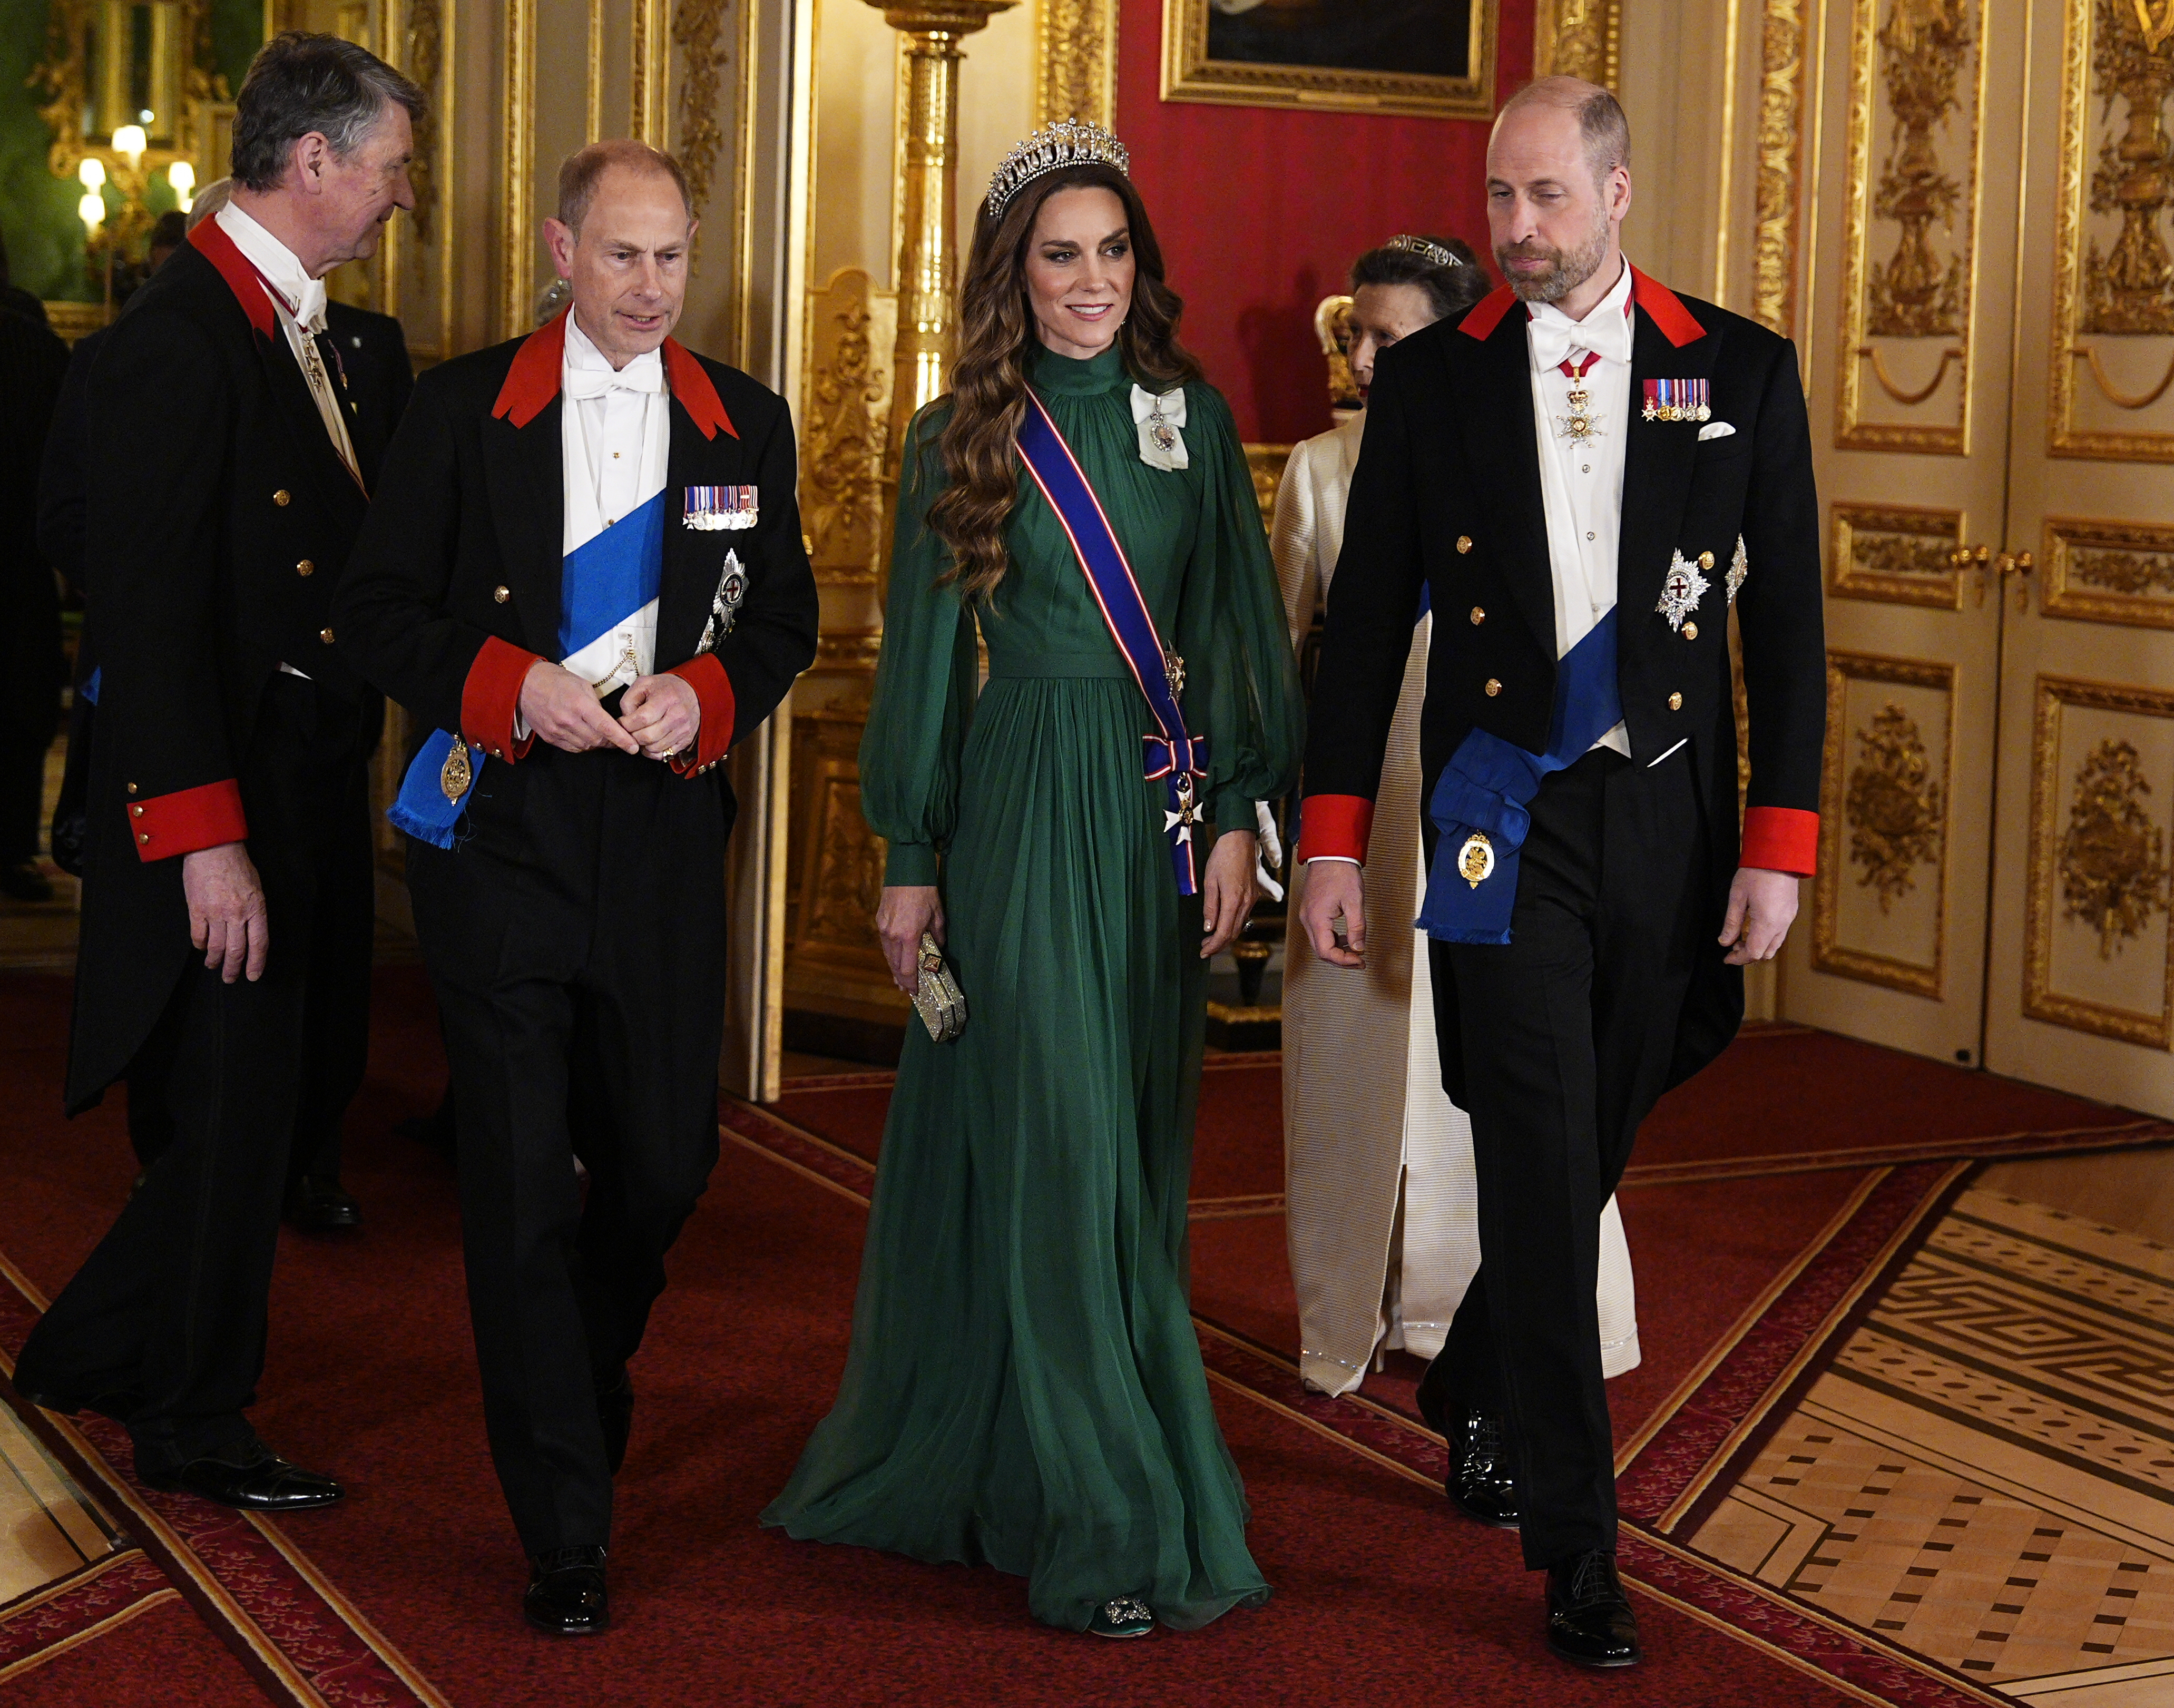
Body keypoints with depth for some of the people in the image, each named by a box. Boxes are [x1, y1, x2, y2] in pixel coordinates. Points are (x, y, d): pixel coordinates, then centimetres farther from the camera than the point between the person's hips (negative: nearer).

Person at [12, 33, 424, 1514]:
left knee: (252, 1105, 15)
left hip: (302, 792, 9)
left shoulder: (297, 326, 13)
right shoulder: (181, 334, -17)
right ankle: (196, 1429, 19)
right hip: (224, 800, -9)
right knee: (237, 1112, 2)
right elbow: (147, 605, -21)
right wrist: (203, 836, -23)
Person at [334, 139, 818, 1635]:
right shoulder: (464, 407, 2)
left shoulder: (746, 423, 9)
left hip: (665, 824, 3)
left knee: (667, 1156, 7)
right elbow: (379, 609, 2)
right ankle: (566, 1531, 6)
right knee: (522, 1179, -3)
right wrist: (511, 683, -14)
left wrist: (702, 696, -7)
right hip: (498, 823, -2)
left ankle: (579, 1386, 41)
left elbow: (783, 618, 13)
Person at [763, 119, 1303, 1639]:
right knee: (1052, 1151, -5)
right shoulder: (962, 440, 1)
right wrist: (909, 859, 1)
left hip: (1165, 810, 3)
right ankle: (1105, 1524, -1)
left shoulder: (1194, 417, 6)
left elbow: (1240, 622, 6)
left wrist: (1236, 816, -2)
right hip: (1022, 811, -3)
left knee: (1137, 1152, 9)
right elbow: (924, 653, 3)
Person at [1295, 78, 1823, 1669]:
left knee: (1595, 1151, 13)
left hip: (1671, 816, 2)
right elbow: (1366, 621, 5)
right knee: (1546, 1172, -6)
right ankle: (1579, 1547, 1)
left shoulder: (1743, 371, 3)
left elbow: (1787, 622, 3)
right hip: (1505, 820, -2)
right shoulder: (1430, 380, 2)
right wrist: (1332, 841, 0)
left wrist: (1780, 846, -3)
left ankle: (1471, 1388, 39)